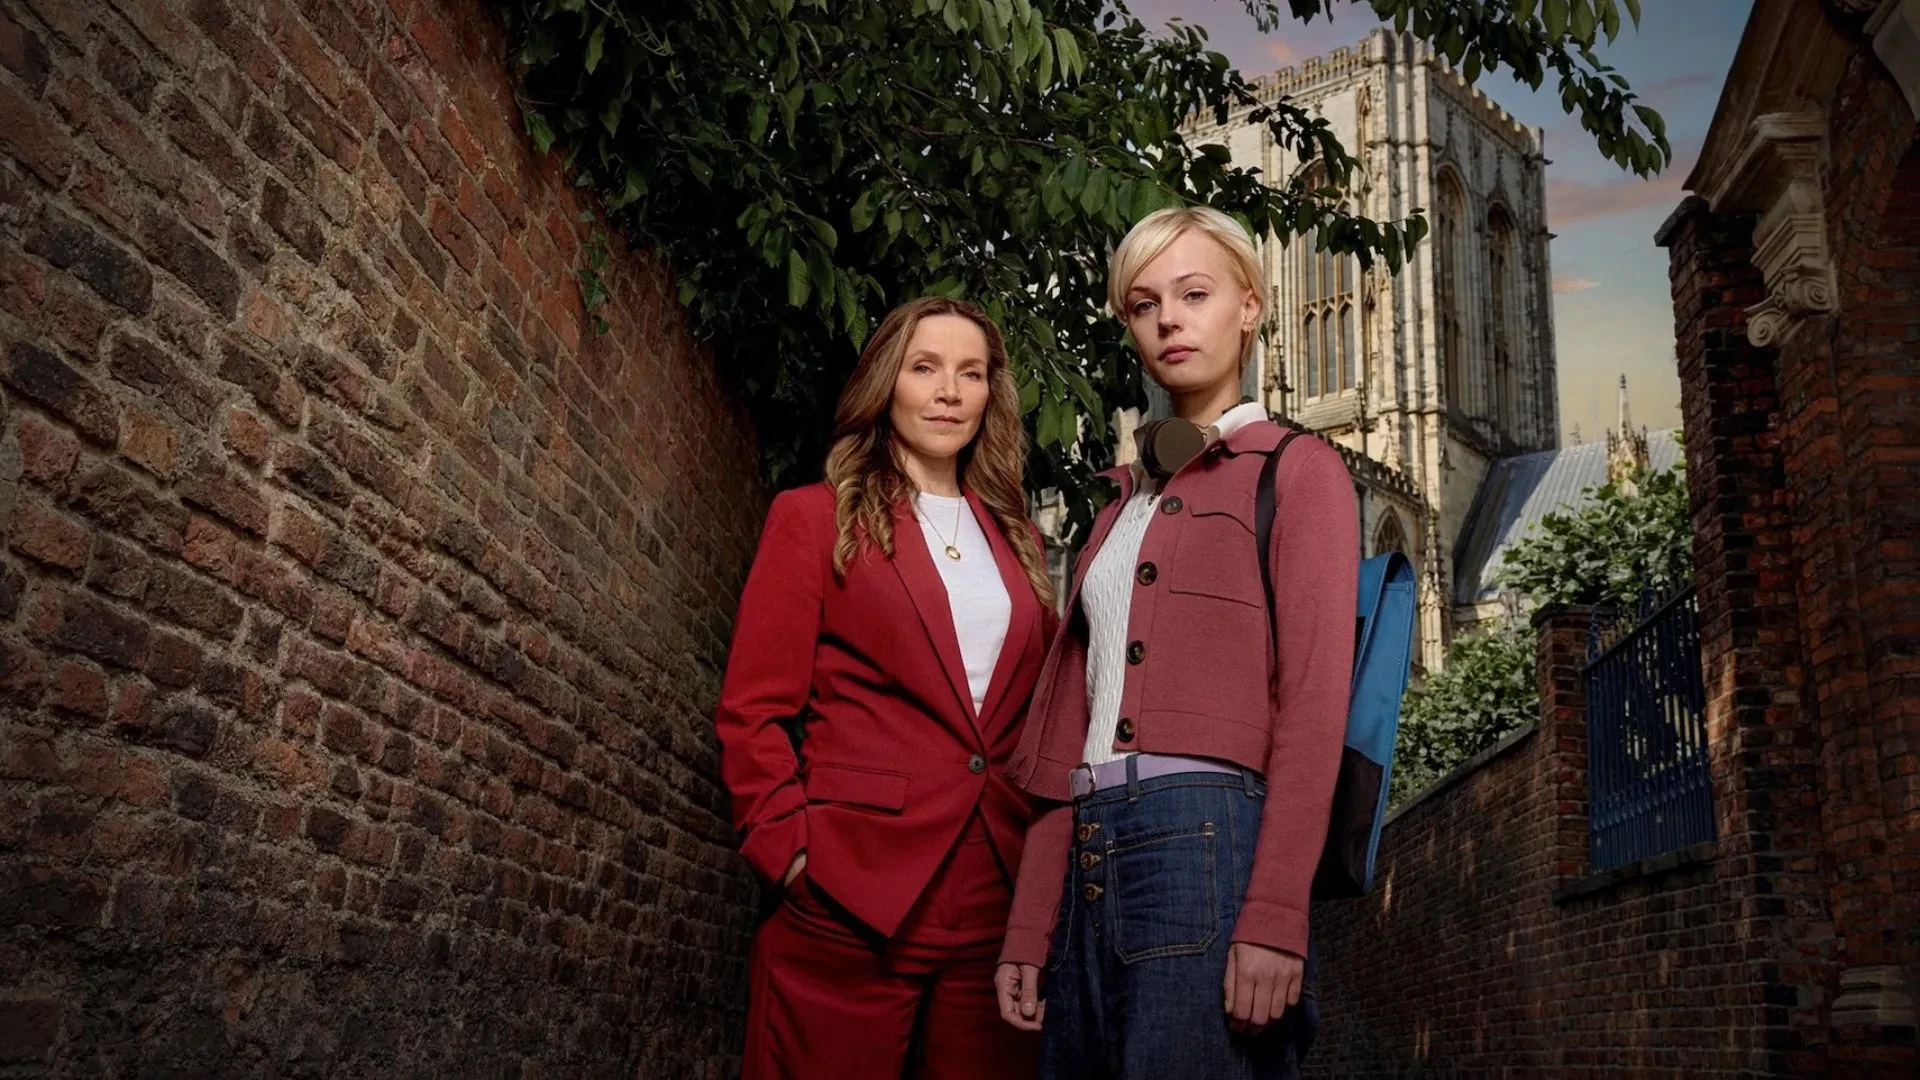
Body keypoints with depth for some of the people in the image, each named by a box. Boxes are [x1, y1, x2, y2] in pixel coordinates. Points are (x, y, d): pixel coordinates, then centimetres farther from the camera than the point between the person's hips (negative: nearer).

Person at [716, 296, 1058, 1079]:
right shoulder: (815, 517, 3)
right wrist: (791, 848, -12)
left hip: (997, 909, 5)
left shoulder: (1016, 540, 16)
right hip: (852, 905, -4)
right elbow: (752, 710, -2)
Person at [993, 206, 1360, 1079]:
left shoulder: (1297, 470, 4)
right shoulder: (1122, 503, 21)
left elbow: (1314, 702, -8)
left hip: (1207, 835, -6)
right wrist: (1028, 930, 9)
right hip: (1091, 856, 6)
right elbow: (1070, 727, 14)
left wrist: (1275, 916, -18)